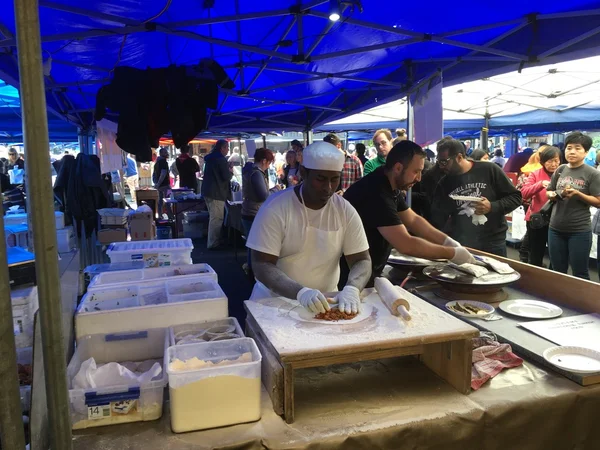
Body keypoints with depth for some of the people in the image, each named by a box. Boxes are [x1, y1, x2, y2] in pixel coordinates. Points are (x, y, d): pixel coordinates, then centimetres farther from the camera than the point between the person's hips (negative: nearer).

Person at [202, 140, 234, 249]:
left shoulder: (210, 158, 15)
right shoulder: (221, 159, -15)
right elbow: (226, 177, -18)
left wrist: (227, 171, 21)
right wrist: (231, 172, 2)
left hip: (207, 191, 10)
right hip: (216, 193, -10)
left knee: (213, 217, 20)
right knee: (217, 219, -5)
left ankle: (211, 241, 28)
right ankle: (213, 244, -3)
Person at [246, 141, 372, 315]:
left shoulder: (346, 211, -4)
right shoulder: (275, 208, -14)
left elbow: (361, 261, -2)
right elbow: (262, 265, -16)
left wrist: (352, 289, -23)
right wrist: (300, 292, -31)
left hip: (324, 302, 2)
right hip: (275, 300, -2)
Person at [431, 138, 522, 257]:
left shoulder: (489, 170, -6)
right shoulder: (444, 184, 3)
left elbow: (516, 197, -2)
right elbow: (437, 220, 3)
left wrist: (492, 207, -18)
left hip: (493, 243, -2)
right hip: (459, 245, 2)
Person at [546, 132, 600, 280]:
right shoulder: (560, 170, 6)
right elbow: (549, 193, 13)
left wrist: (577, 193, -22)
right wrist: (555, 195, -9)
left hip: (579, 231, -4)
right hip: (556, 229, 4)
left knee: (580, 274, 7)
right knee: (557, 272, 16)